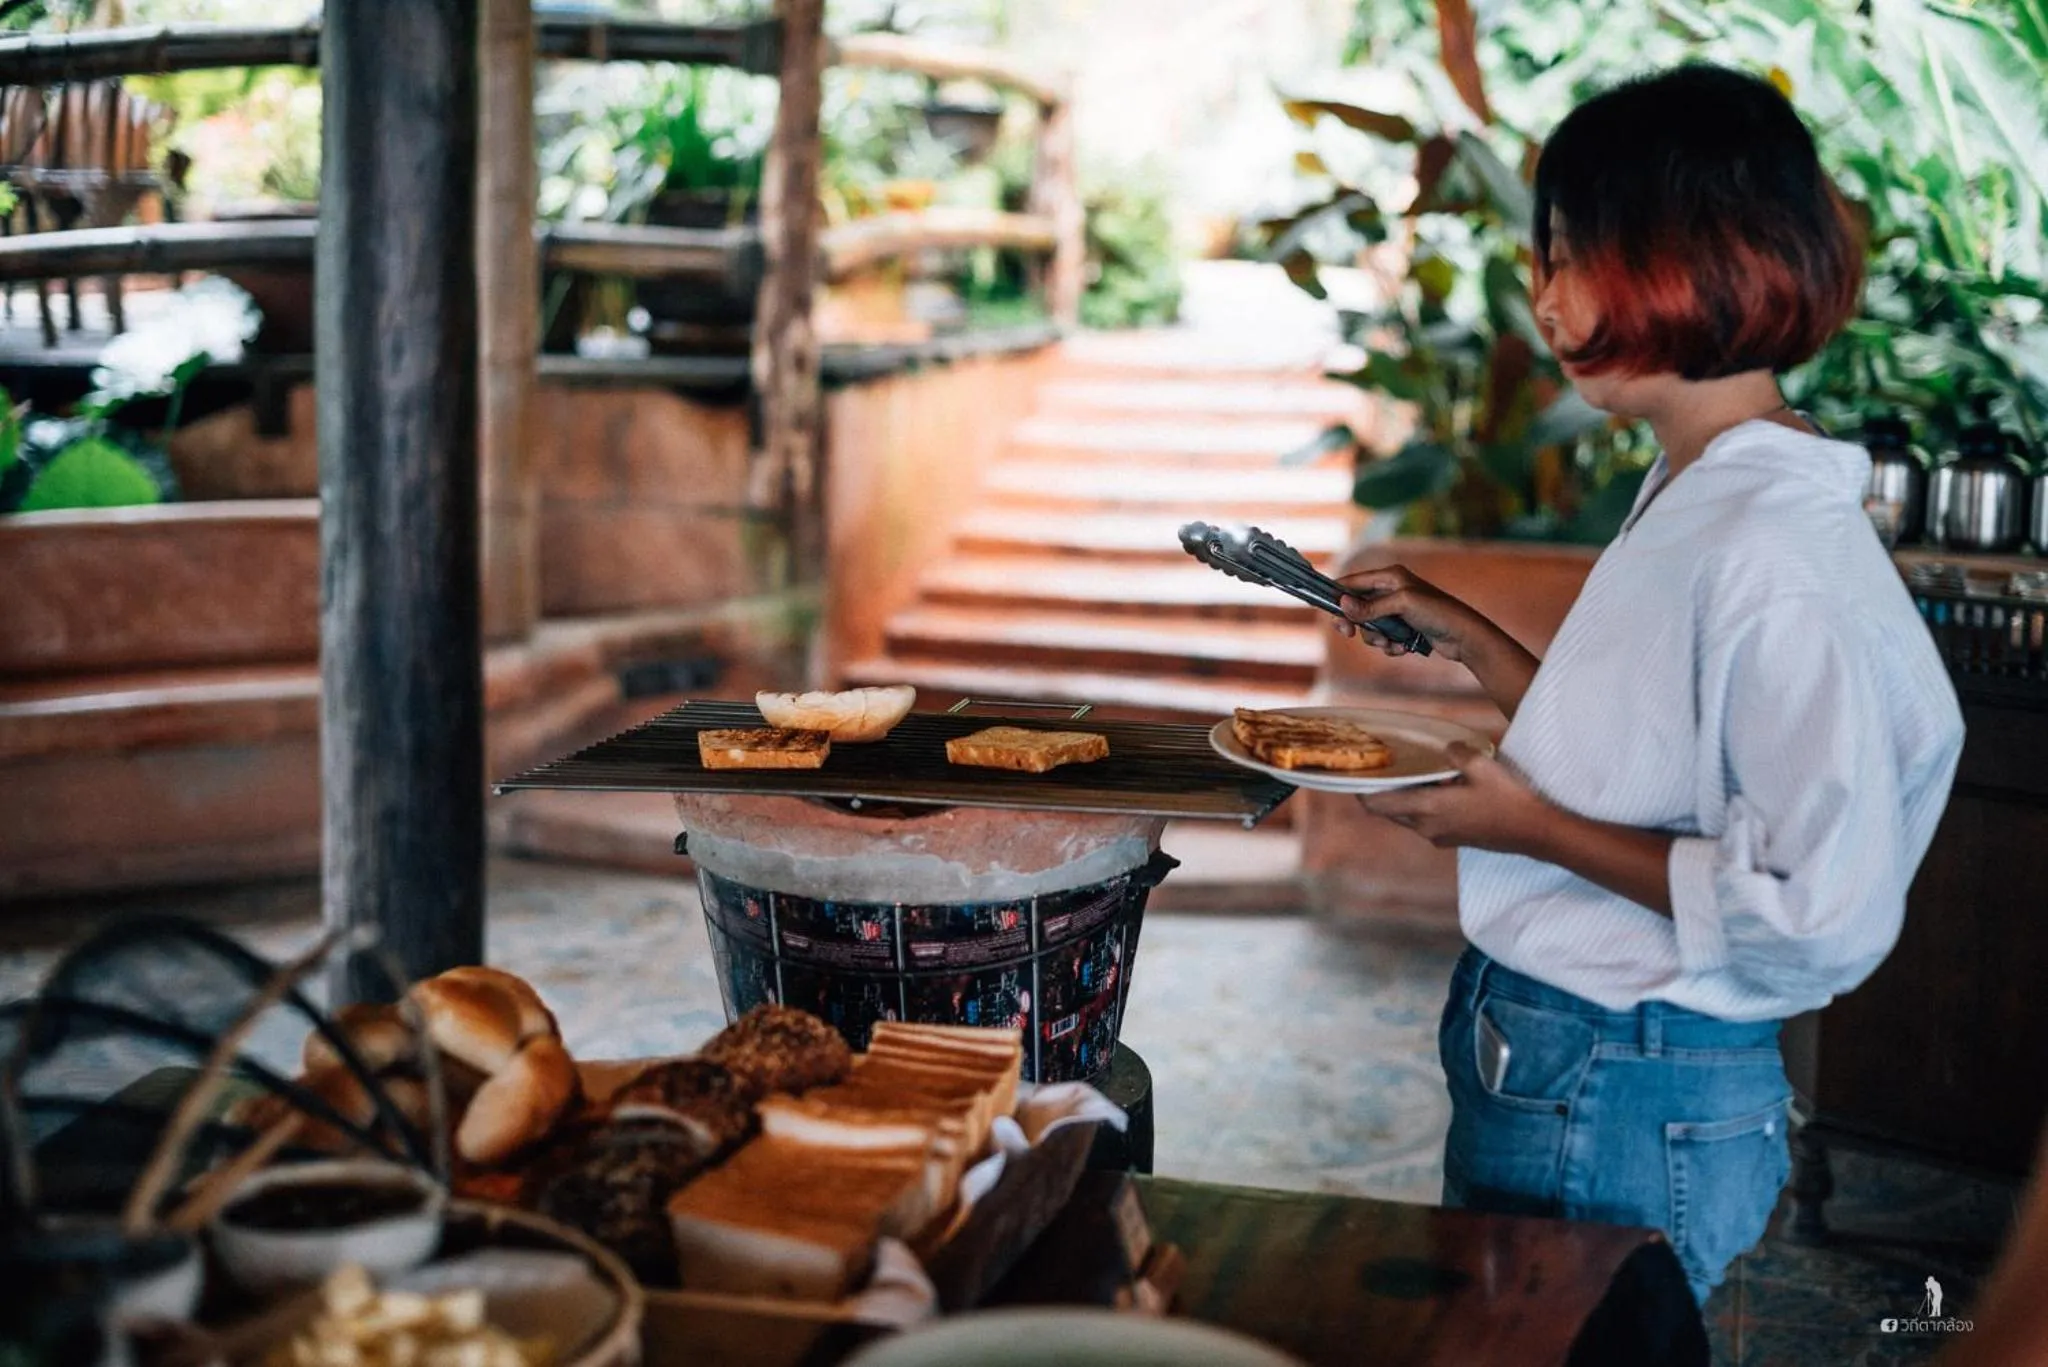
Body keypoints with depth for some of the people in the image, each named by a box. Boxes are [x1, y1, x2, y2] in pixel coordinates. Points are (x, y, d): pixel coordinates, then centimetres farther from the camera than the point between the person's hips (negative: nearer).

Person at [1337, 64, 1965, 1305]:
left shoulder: (1779, 551, -23)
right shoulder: (1691, 497, 6)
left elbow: (1819, 912, -26)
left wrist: (1539, 829, -19)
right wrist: (1468, 640, 11)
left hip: (1624, 1114, -9)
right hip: (1532, 1060, 9)